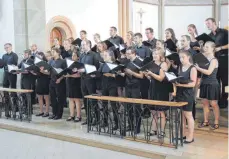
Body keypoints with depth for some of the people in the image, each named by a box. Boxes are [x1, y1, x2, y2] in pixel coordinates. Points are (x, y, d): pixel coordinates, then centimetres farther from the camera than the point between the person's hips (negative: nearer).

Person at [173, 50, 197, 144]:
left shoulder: (192, 68, -9)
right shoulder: (180, 67, 11)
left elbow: (193, 83, -16)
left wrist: (181, 84, -26)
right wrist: (175, 90, 0)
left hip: (187, 94, -6)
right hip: (179, 93, 6)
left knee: (188, 115, 0)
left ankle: (190, 136, 9)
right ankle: (182, 134, 22)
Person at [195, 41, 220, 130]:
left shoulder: (214, 60, -14)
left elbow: (208, 72, -24)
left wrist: (197, 68, -22)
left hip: (212, 84, -7)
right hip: (204, 83, 7)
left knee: (213, 104, 1)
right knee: (204, 102, 11)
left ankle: (216, 123, 13)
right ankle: (206, 121, 22)